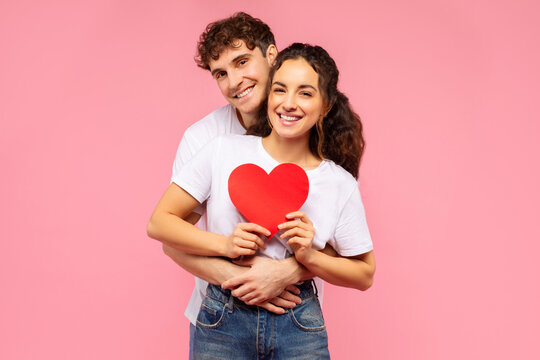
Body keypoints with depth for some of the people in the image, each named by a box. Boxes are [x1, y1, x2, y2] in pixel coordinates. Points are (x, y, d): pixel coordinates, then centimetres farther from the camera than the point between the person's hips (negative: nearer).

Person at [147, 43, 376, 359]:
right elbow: (159, 222, -2)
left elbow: (365, 274, 5)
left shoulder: (341, 185, -3)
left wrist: (310, 256, -12)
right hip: (222, 321, 0)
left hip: (298, 329, 1)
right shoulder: (224, 152, -4)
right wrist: (224, 244, -16)